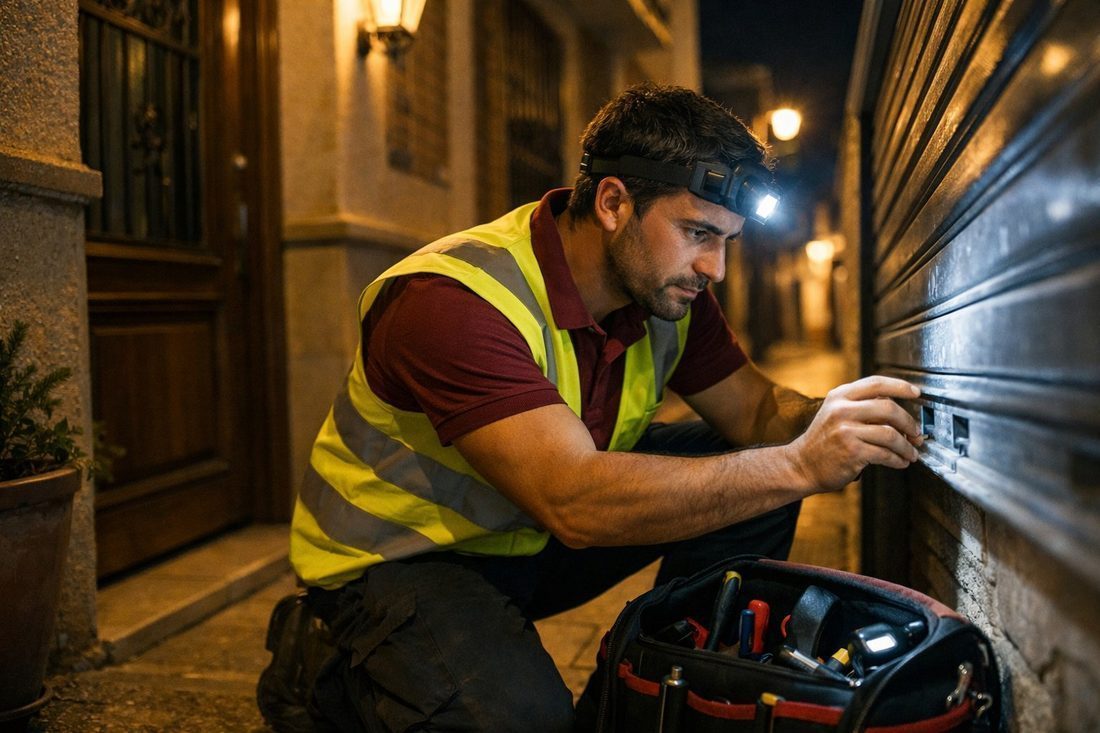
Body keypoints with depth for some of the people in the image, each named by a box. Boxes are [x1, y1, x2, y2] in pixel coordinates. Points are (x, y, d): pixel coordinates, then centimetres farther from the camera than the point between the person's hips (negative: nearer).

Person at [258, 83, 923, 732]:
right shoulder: (454, 303, -32)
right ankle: (329, 676, -1)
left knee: (742, 471, -8)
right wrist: (798, 466, -42)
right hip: (400, 556, -6)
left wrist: (829, 423, -24)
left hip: (538, 538, 7)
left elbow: (756, 410, 0)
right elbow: (574, 502, -41)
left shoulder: (667, 287, -8)